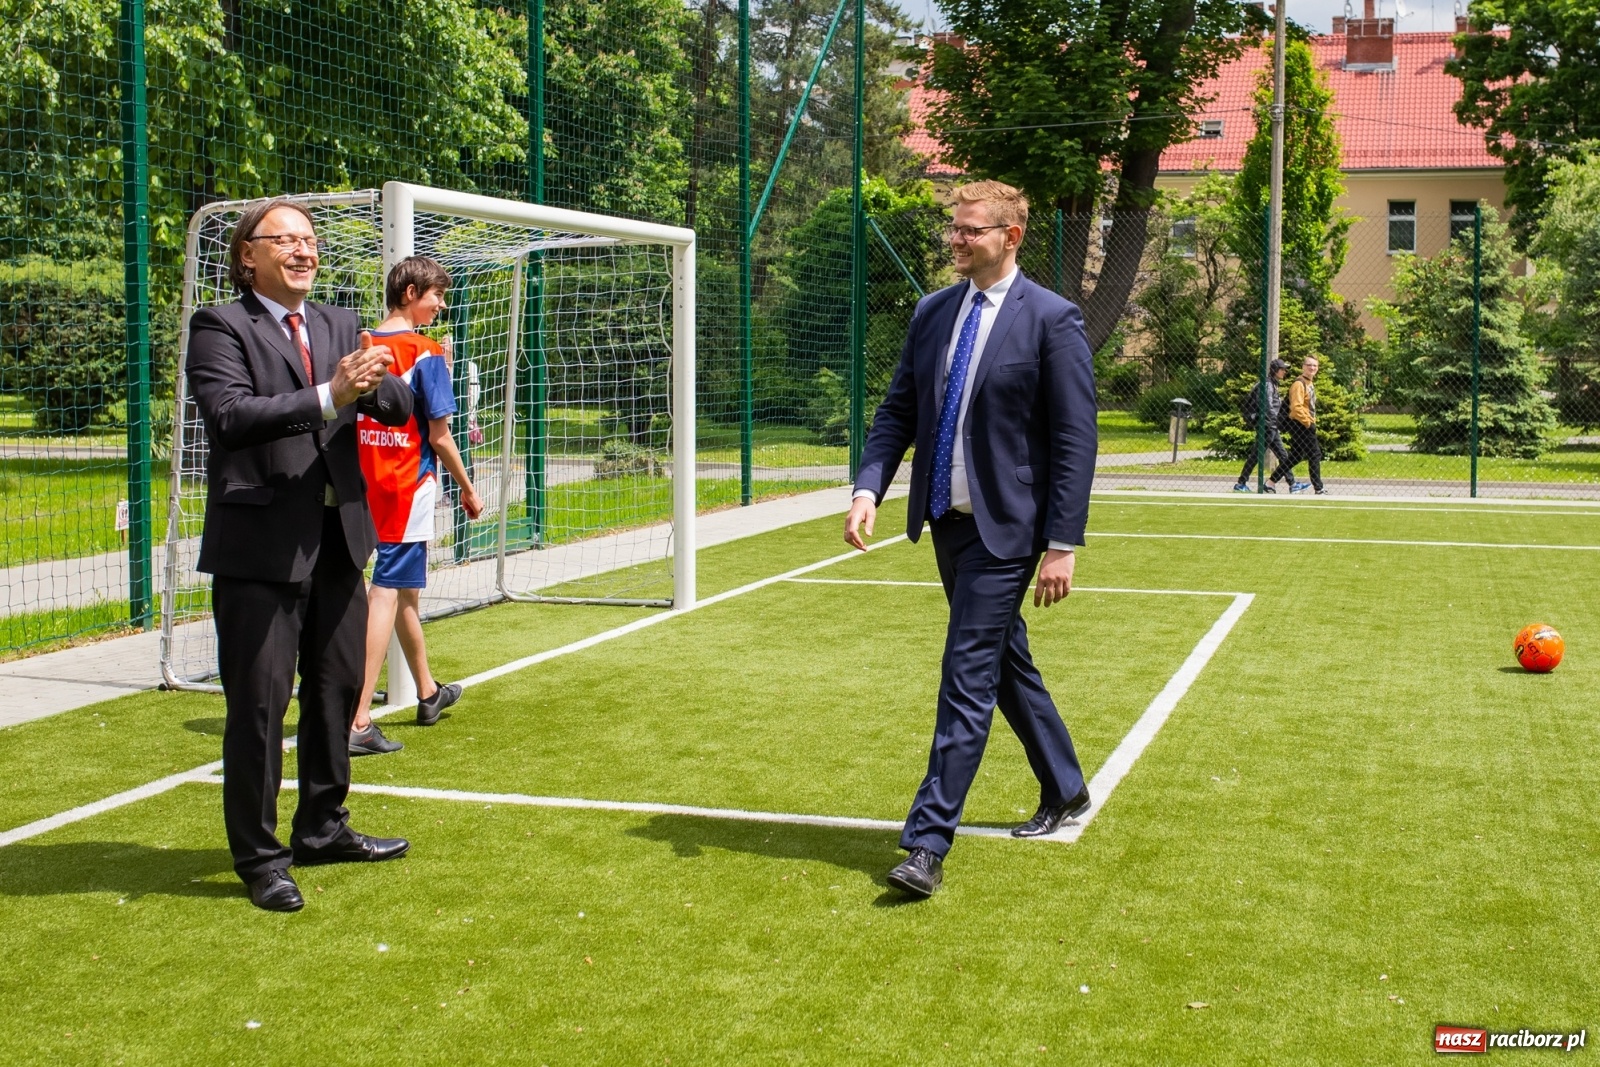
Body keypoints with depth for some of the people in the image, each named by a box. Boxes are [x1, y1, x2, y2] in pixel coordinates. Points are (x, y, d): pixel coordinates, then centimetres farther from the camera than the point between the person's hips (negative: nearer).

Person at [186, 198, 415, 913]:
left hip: (338, 535, 7)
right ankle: (259, 856, 11)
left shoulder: (340, 326, 13)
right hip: (261, 540, -6)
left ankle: (322, 829, 33)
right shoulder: (221, 327, -4)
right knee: (258, 703, -1)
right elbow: (230, 414, -20)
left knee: (338, 687, 16)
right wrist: (328, 397, -28)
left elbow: (400, 406, 5)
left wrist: (375, 384, -19)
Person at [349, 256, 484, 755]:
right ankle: (358, 722, -13)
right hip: (408, 488, -7)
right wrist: (467, 489, 1)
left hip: (365, 485, 7)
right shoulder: (425, 354, -11)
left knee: (405, 591, 22)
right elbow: (439, 437, -10)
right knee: (386, 594, -8)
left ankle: (428, 693, 40)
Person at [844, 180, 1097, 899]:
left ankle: (928, 845, -5)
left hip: (1003, 527, -7)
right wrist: (868, 488, -7)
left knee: (967, 678, -9)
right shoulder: (931, 312, 8)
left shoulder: (1052, 320, -10)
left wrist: (1062, 545, -15)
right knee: (1006, 664, 19)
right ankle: (1065, 791, 39)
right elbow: (898, 412, 10)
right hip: (946, 520, 7)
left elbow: (1074, 441, -11)